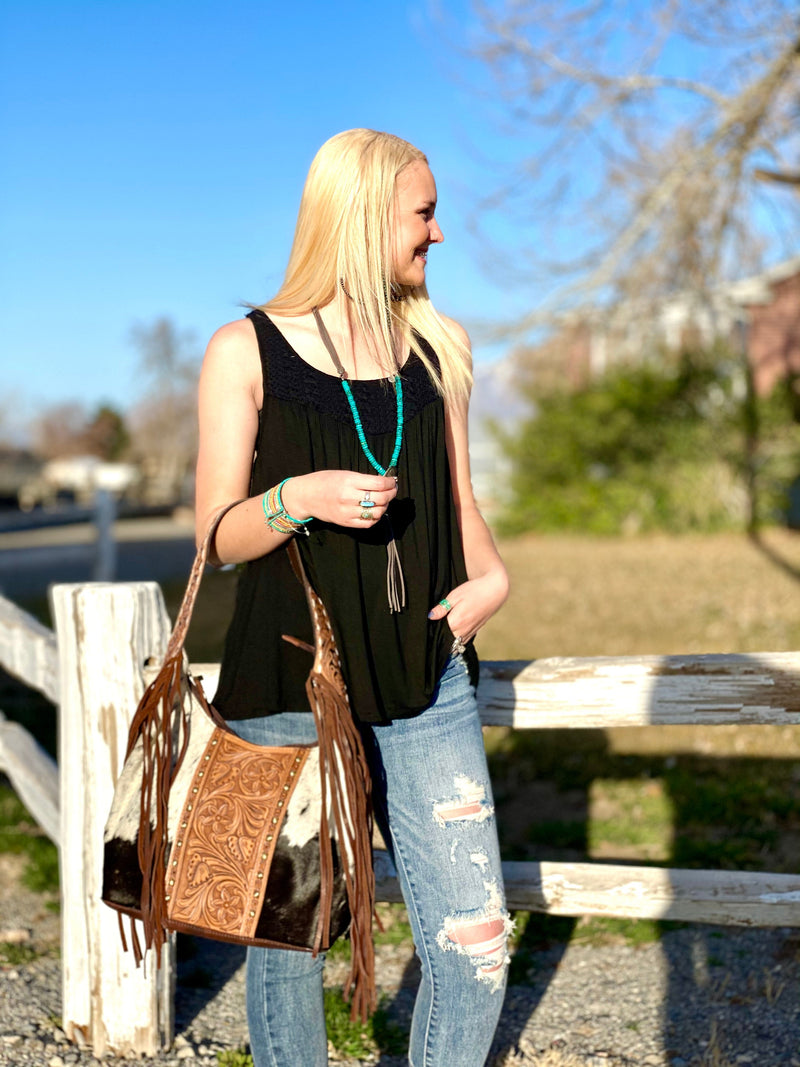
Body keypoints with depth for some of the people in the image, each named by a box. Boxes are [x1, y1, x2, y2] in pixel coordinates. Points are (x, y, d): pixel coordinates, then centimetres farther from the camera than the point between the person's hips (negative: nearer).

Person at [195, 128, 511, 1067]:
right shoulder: (245, 352, 0)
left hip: (425, 682, 4)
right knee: (288, 937, 7)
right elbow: (218, 537, -2)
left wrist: (490, 574, 0)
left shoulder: (437, 349, 13)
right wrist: (296, 499, -21)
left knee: (476, 946, 0)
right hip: (290, 687, -3)